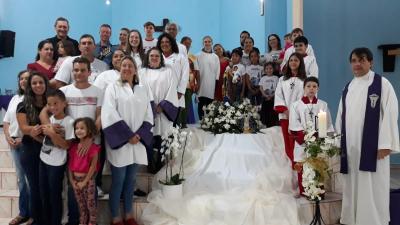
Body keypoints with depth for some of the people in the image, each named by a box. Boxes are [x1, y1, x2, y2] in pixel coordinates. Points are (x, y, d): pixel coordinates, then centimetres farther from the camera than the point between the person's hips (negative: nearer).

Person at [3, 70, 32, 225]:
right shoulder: (15, 99, 15)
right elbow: (6, 121, 18)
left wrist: (23, 139, -16)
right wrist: (8, 137, 3)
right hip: (14, 143, 7)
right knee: (21, 178, 14)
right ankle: (23, 212, 24)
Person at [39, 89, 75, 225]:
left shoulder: (69, 122, -16)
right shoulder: (49, 119, 3)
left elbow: (67, 145, -18)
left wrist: (52, 133, -23)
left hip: (56, 164, -7)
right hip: (43, 160, 7)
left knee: (54, 195, 5)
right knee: (43, 194, 16)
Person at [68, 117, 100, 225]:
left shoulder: (93, 148, -16)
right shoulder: (73, 146, 1)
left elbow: (93, 167, -15)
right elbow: (70, 164, 4)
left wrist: (84, 182, -14)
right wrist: (71, 180, -1)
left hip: (87, 179, -5)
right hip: (76, 179, 5)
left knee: (90, 203, 8)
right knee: (80, 203, 20)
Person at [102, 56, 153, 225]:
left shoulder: (144, 89, 11)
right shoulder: (113, 87, 1)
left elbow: (148, 115, 8)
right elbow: (109, 115, -10)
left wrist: (138, 135, -7)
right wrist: (128, 135, -14)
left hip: (138, 141, 4)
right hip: (119, 141, -3)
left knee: (131, 180, 12)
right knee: (118, 181, 1)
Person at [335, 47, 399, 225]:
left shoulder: (382, 84, -2)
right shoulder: (348, 88, 14)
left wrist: (385, 144, -15)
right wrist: (338, 142, 10)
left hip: (372, 145, -5)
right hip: (350, 146, 5)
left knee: (372, 188, -2)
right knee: (352, 187, 9)